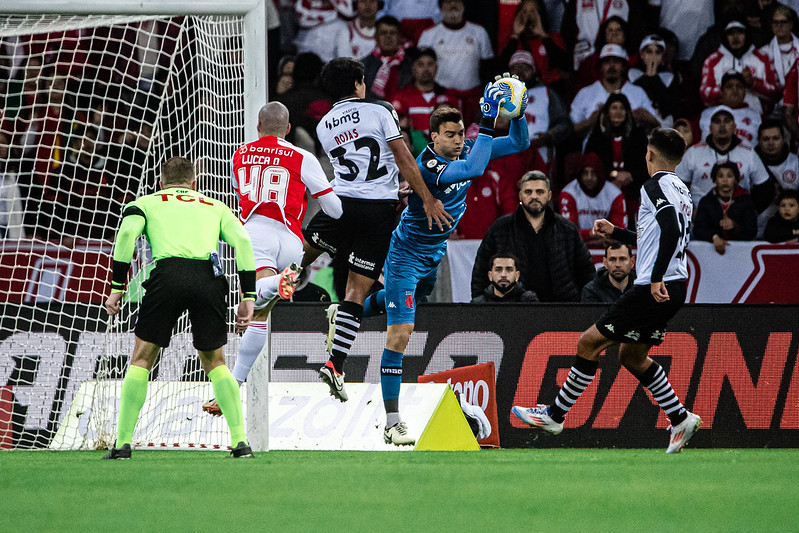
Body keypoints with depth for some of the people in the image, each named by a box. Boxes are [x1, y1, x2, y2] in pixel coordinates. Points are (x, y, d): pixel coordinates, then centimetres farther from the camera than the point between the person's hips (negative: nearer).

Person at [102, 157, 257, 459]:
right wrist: (248, 297, 9)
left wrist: (116, 288, 4)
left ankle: (123, 443, 8)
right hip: (210, 277, 2)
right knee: (215, 363, 19)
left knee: (141, 360, 13)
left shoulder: (147, 202, 25)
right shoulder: (215, 207, 30)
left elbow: (127, 232, 3)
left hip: (168, 273, -2)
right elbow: (242, 241, 12)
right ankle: (240, 441, 8)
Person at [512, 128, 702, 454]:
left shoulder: (657, 185, -10)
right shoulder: (680, 190, 18)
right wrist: (616, 233, 31)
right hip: (673, 289, 9)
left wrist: (656, 278, -27)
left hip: (656, 289, -9)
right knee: (631, 356, 20)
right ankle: (681, 419, 17)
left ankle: (554, 415, 3)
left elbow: (671, 230, -25)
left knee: (589, 342, -3)